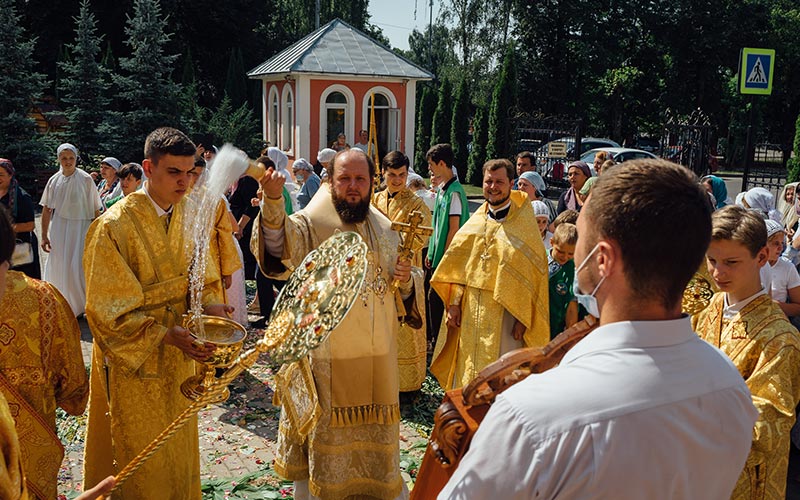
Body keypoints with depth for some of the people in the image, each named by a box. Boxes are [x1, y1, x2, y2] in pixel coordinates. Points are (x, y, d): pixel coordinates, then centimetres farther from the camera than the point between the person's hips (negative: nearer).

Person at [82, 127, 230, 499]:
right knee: (142, 461, 11)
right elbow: (109, 309, -19)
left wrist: (208, 303, -11)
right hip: (134, 361, -6)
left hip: (178, 356, 6)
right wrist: (166, 335, -28)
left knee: (178, 450, 22)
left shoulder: (187, 216, 0)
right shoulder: (115, 225, -20)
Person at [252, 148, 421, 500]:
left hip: (378, 354, 5)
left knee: (374, 429, 20)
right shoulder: (311, 225, -10)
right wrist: (272, 200, -50)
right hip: (328, 356, -4)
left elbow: (406, 287, 14)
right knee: (327, 429, 11)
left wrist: (407, 279, -9)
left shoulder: (385, 230, 5)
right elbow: (278, 245, -32)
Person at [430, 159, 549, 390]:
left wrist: (523, 318, -11)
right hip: (471, 313, 5)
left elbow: (534, 273, -8)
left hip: (505, 314, -4)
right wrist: (454, 303, 2)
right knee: (467, 373, 13)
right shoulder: (475, 222, 8)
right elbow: (459, 265, 10)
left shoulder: (523, 224, -5)